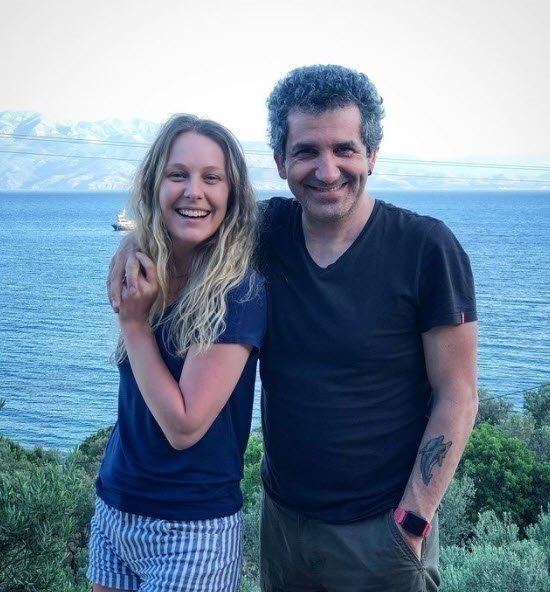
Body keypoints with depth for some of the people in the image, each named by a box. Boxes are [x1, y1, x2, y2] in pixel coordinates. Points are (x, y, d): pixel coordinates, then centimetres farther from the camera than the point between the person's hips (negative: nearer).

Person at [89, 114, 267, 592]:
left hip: (192, 529, -6)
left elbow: (184, 426, -21)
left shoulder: (239, 293, -19)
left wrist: (134, 320, -18)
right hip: (112, 509, 6)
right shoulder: (143, 270, -2)